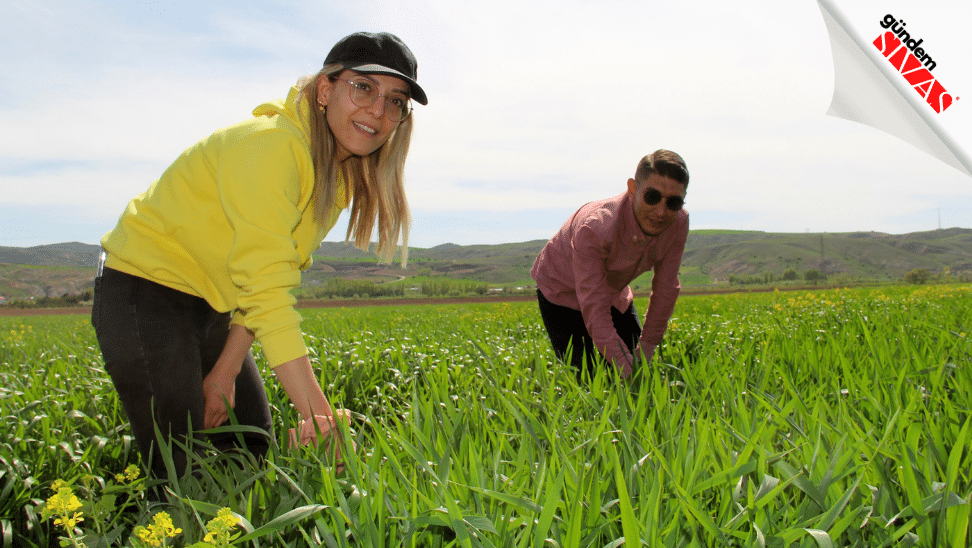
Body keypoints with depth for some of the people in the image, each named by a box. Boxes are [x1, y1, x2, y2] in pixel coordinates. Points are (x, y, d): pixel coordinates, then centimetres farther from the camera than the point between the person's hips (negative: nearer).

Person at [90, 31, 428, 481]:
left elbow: (266, 279, 2)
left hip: (210, 308, 9)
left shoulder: (340, 178, 2)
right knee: (184, 474, -6)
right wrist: (318, 414, -36)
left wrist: (226, 371, -7)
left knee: (253, 452, 10)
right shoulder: (273, 144, -26)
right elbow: (266, 291, -33)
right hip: (145, 294, -8)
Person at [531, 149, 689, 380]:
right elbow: (594, 309, -39)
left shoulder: (678, 222, -25)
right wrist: (626, 367, -46)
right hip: (563, 292, -5)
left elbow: (665, 289, -13)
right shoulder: (595, 228, -41)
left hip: (614, 293, 6)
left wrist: (646, 349, -11)